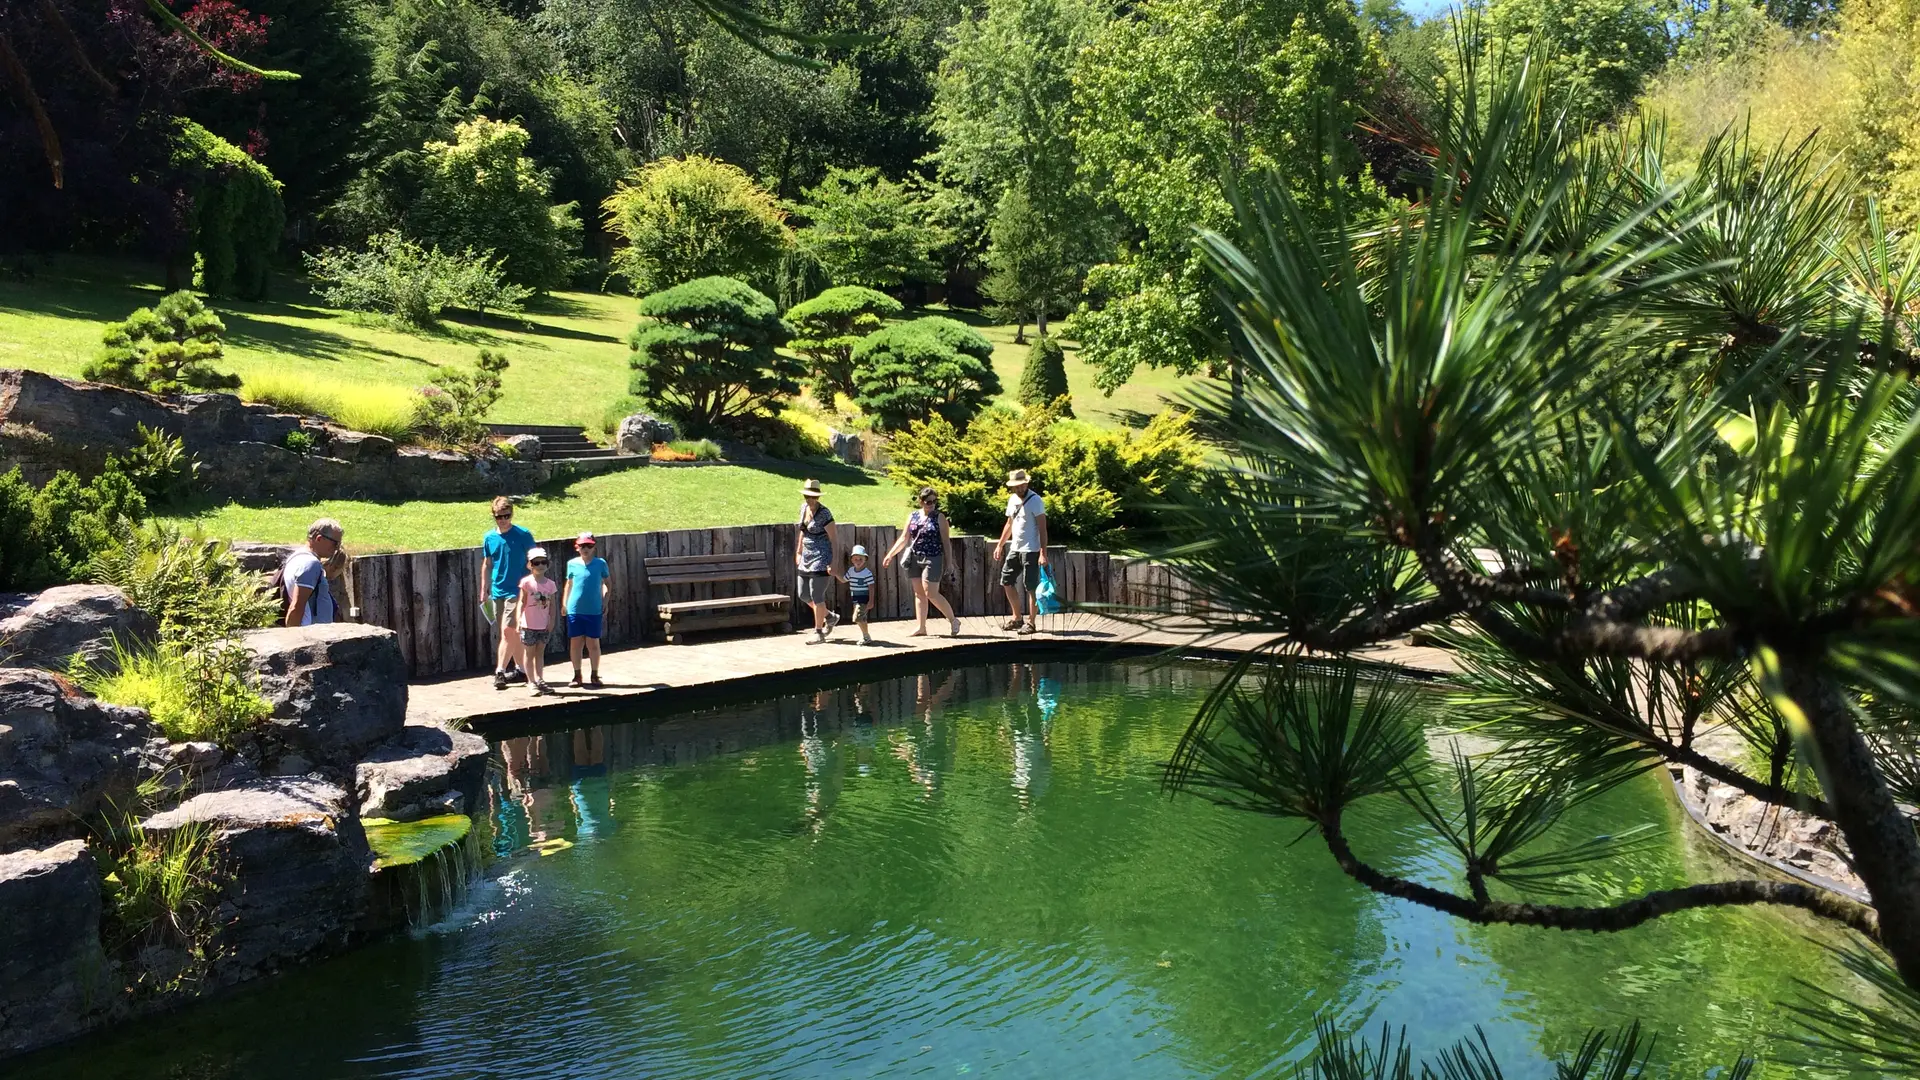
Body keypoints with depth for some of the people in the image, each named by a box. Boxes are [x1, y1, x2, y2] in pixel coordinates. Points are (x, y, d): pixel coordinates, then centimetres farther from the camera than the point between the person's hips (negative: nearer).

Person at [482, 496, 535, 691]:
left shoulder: (523, 535, -6)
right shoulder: (489, 538, 7)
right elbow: (486, 565, 15)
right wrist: (484, 590, 13)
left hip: (516, 591, -5)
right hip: (497, 592, 5)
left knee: (508, 631, -13)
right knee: (511, 634, 12)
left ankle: (500, 671, -13)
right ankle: (520, 669, 21)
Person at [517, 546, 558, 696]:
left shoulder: (550, 584, 2)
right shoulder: (526, 582, -10)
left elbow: (552, 604, 6)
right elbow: (522, 602, -12)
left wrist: (552, 620, 0)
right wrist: (518, 616, -24)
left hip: (544, 625, 4)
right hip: (529, 625, -4)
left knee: (540, 653, 12)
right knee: (529, 653, 6)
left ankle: (540, 680, 19)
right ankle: (531, 682, 11)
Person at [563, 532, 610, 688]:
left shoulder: (600, 563, -2)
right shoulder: (572, 564, 2)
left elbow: (605, 584, 5)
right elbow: (569, 584, 12)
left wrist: (605, 604, 1)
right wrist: (564, 603, 10)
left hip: (594, 611, -1)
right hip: (575, 610, 1)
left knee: (593, 643, 5)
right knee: (575, 643, 7)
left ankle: (595, 676, 17)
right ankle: (577, 676, 20)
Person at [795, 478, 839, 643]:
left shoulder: (824, 513, -15)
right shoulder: (803, 508, 7)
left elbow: (833, 539, -15)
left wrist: (832, 563, -20)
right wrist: (799, 552, 21)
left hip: (821, 558, -8)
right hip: (807, 558, 8)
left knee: (816, 596, -7)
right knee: (804, 595, 11)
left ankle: (818, 632, 3)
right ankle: (830, 617, 31)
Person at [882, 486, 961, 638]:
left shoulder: (939, 517, -2)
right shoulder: (912, 516, 9)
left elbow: (946, 541, -2)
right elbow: (904, 538, 12)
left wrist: (948, 561, -7)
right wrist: (890, 554, 6)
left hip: (932, 559, -5)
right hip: (915, 559, 5)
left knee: (931, 594, -10)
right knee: (919, 594, 8)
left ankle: (953, 620, 4)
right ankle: (921, 628, 12)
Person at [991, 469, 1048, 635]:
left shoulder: (1035, 501, -12)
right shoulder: (1012, 499, 11)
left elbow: (1042, 528, -15)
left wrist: (1043, 553, -22)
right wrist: (1000, 545, 18)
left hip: (1031, 550, -8)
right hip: (1015, 548, 8)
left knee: (1030, 587, -4)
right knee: (1007, 581, 11)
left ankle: (1031, 623, 3)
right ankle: (1017, 618, 22)